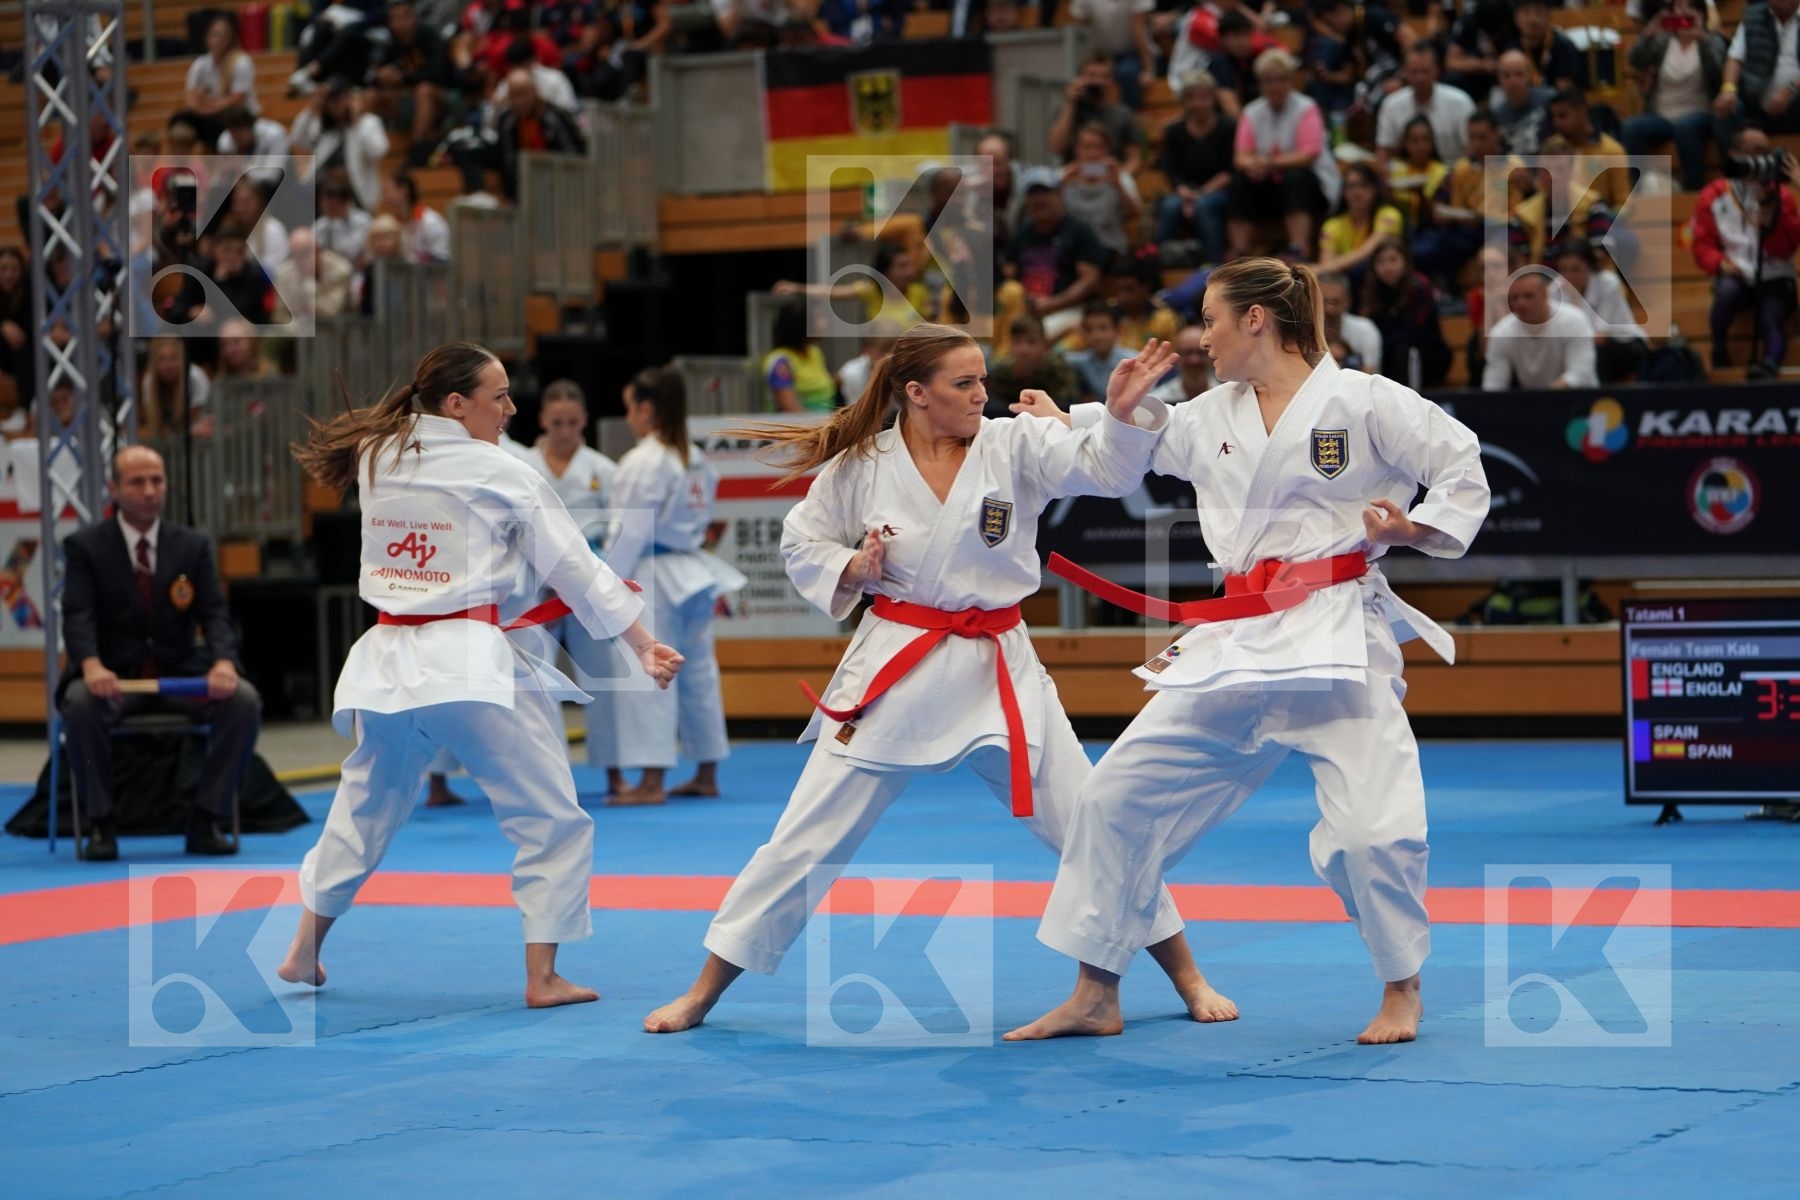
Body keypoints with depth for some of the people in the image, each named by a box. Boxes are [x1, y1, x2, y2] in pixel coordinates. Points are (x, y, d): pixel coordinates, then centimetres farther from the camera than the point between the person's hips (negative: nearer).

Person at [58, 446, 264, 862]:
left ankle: (205, 821, -15)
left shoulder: (193, 545, 7)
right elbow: (78, 616, -11)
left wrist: (223, 662, -24)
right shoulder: (84, 546, 0)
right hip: (115, 677, -2)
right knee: (80, 703, -37)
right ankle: (100, 824, -20)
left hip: (181, 673, 2)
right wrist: (92, 665, -34)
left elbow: (214, 613, -1)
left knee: (245, 700, -25)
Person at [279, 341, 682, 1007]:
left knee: (365, 807, 22)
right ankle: (542, 977, 1)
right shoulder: (503, 476, -7)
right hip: (472, 664, -5)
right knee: (550, 817, 4)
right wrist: (645, 646, 4)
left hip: (389, 662, 6)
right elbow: (576, 569, -2)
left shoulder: (375, 460, 6)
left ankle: (303, 953, 28)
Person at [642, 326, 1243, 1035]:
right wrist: (848, 569, -12)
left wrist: (1121, 411, -38)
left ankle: (1187, 978, 18)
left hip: (997, 670, 1)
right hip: (894, 668, -1)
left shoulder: (1015, 448, -5)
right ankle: (704, 994, 14)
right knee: (807, 836, 3)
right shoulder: (861, 466, -4)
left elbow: (1103, 469, -18)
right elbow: (802, 541, 8)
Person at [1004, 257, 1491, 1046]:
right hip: (1237, 643, 6)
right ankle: (1095, 996, 15)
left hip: (1339, 634, -6)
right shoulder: (1209, 419, 13)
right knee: (1119, 795, 4)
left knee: (1369, 824, -16)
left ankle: (1400, 990, 11)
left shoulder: (1362, 401, -5)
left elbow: (1462, 468, -2)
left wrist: (1418, 530, -15)